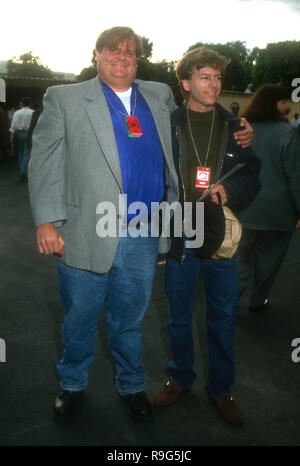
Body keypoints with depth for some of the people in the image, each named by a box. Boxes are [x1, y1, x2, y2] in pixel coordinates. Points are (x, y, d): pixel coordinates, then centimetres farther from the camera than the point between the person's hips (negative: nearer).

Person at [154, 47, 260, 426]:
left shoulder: (234, 128, 3)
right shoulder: (167, 126, -2)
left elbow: (252, 177, 7)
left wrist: (231, 190, -16)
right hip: (179, 238, -1)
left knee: (223, 319, 12)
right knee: (179, 317, 15)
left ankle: (220, 388, 31)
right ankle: (180, 378, 38)